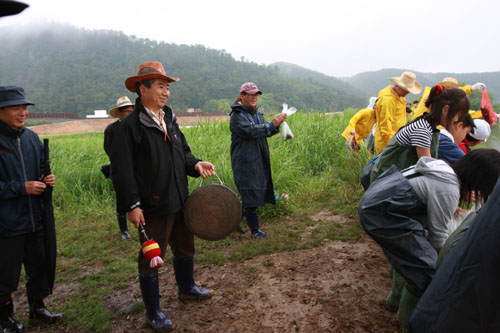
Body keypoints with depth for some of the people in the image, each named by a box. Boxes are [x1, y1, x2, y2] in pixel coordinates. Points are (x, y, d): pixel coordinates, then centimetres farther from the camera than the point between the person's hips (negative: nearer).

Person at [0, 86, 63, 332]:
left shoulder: (31, 137, 7)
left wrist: (47, 180, -3)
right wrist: (21, 188, -20)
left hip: (35, 219, 6)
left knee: (40, 267, 17)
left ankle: (37, 308, 38)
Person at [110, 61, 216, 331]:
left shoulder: (169, 120, 10)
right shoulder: (130, 125, -14)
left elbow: (183, 153, 18)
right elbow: (122, 170, -17)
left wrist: (195, 164, -4)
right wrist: (131, 205, -19)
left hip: (179, 202, 8)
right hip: (152, 207, -8)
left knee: (185, 248, 24)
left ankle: (186, 288, 48)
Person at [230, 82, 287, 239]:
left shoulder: (257, 113, 15)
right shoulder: (237, 115, -11)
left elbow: (266, 131, 7)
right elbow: (252, 132, -24)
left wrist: (276, 125, -14)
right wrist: (272, 124, -27)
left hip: (259, 160, 8)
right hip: (245, 161, -8)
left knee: (253, 195, 14)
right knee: (250, 194, -3)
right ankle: (255, 230, 9)